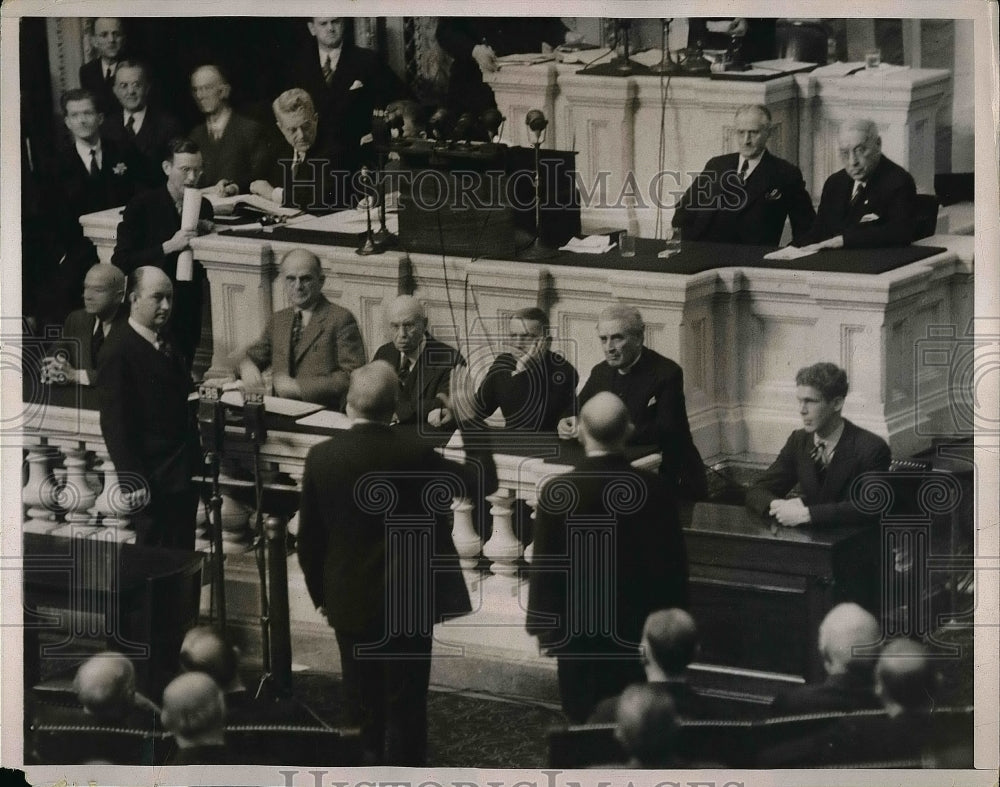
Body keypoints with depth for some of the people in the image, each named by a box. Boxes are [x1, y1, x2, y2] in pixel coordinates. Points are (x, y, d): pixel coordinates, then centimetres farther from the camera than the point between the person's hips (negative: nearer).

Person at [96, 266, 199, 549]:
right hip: (152, 483, -8)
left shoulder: (169, 343, 14)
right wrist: (132, 482, -18)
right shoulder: (117, 355, -12)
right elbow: (114, 425, -15)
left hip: (184, 477, 8)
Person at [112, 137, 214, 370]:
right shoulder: (142, 205, -7)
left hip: (188, 313, 4)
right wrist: (168, 247, -21)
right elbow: (120, 262, -14)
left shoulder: (203, 207, 7)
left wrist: (206, 235, -4)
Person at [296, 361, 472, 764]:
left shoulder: (321, 457, -8)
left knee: (363, 709, 13)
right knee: (405, 707, 6)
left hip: (349, 602, 2)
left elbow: (309, 538, -1)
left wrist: (320, 593, 12)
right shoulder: (414, 452, -13)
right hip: (409, 602, -2)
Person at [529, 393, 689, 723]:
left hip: (577, 626, -2)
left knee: (585, 721, 6)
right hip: (637, 628, 2)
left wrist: (542, 624, 2)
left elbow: (544, 566, -9)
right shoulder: (655, 490, -9)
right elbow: (673, 563, -2)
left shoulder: (557, 492, -15)